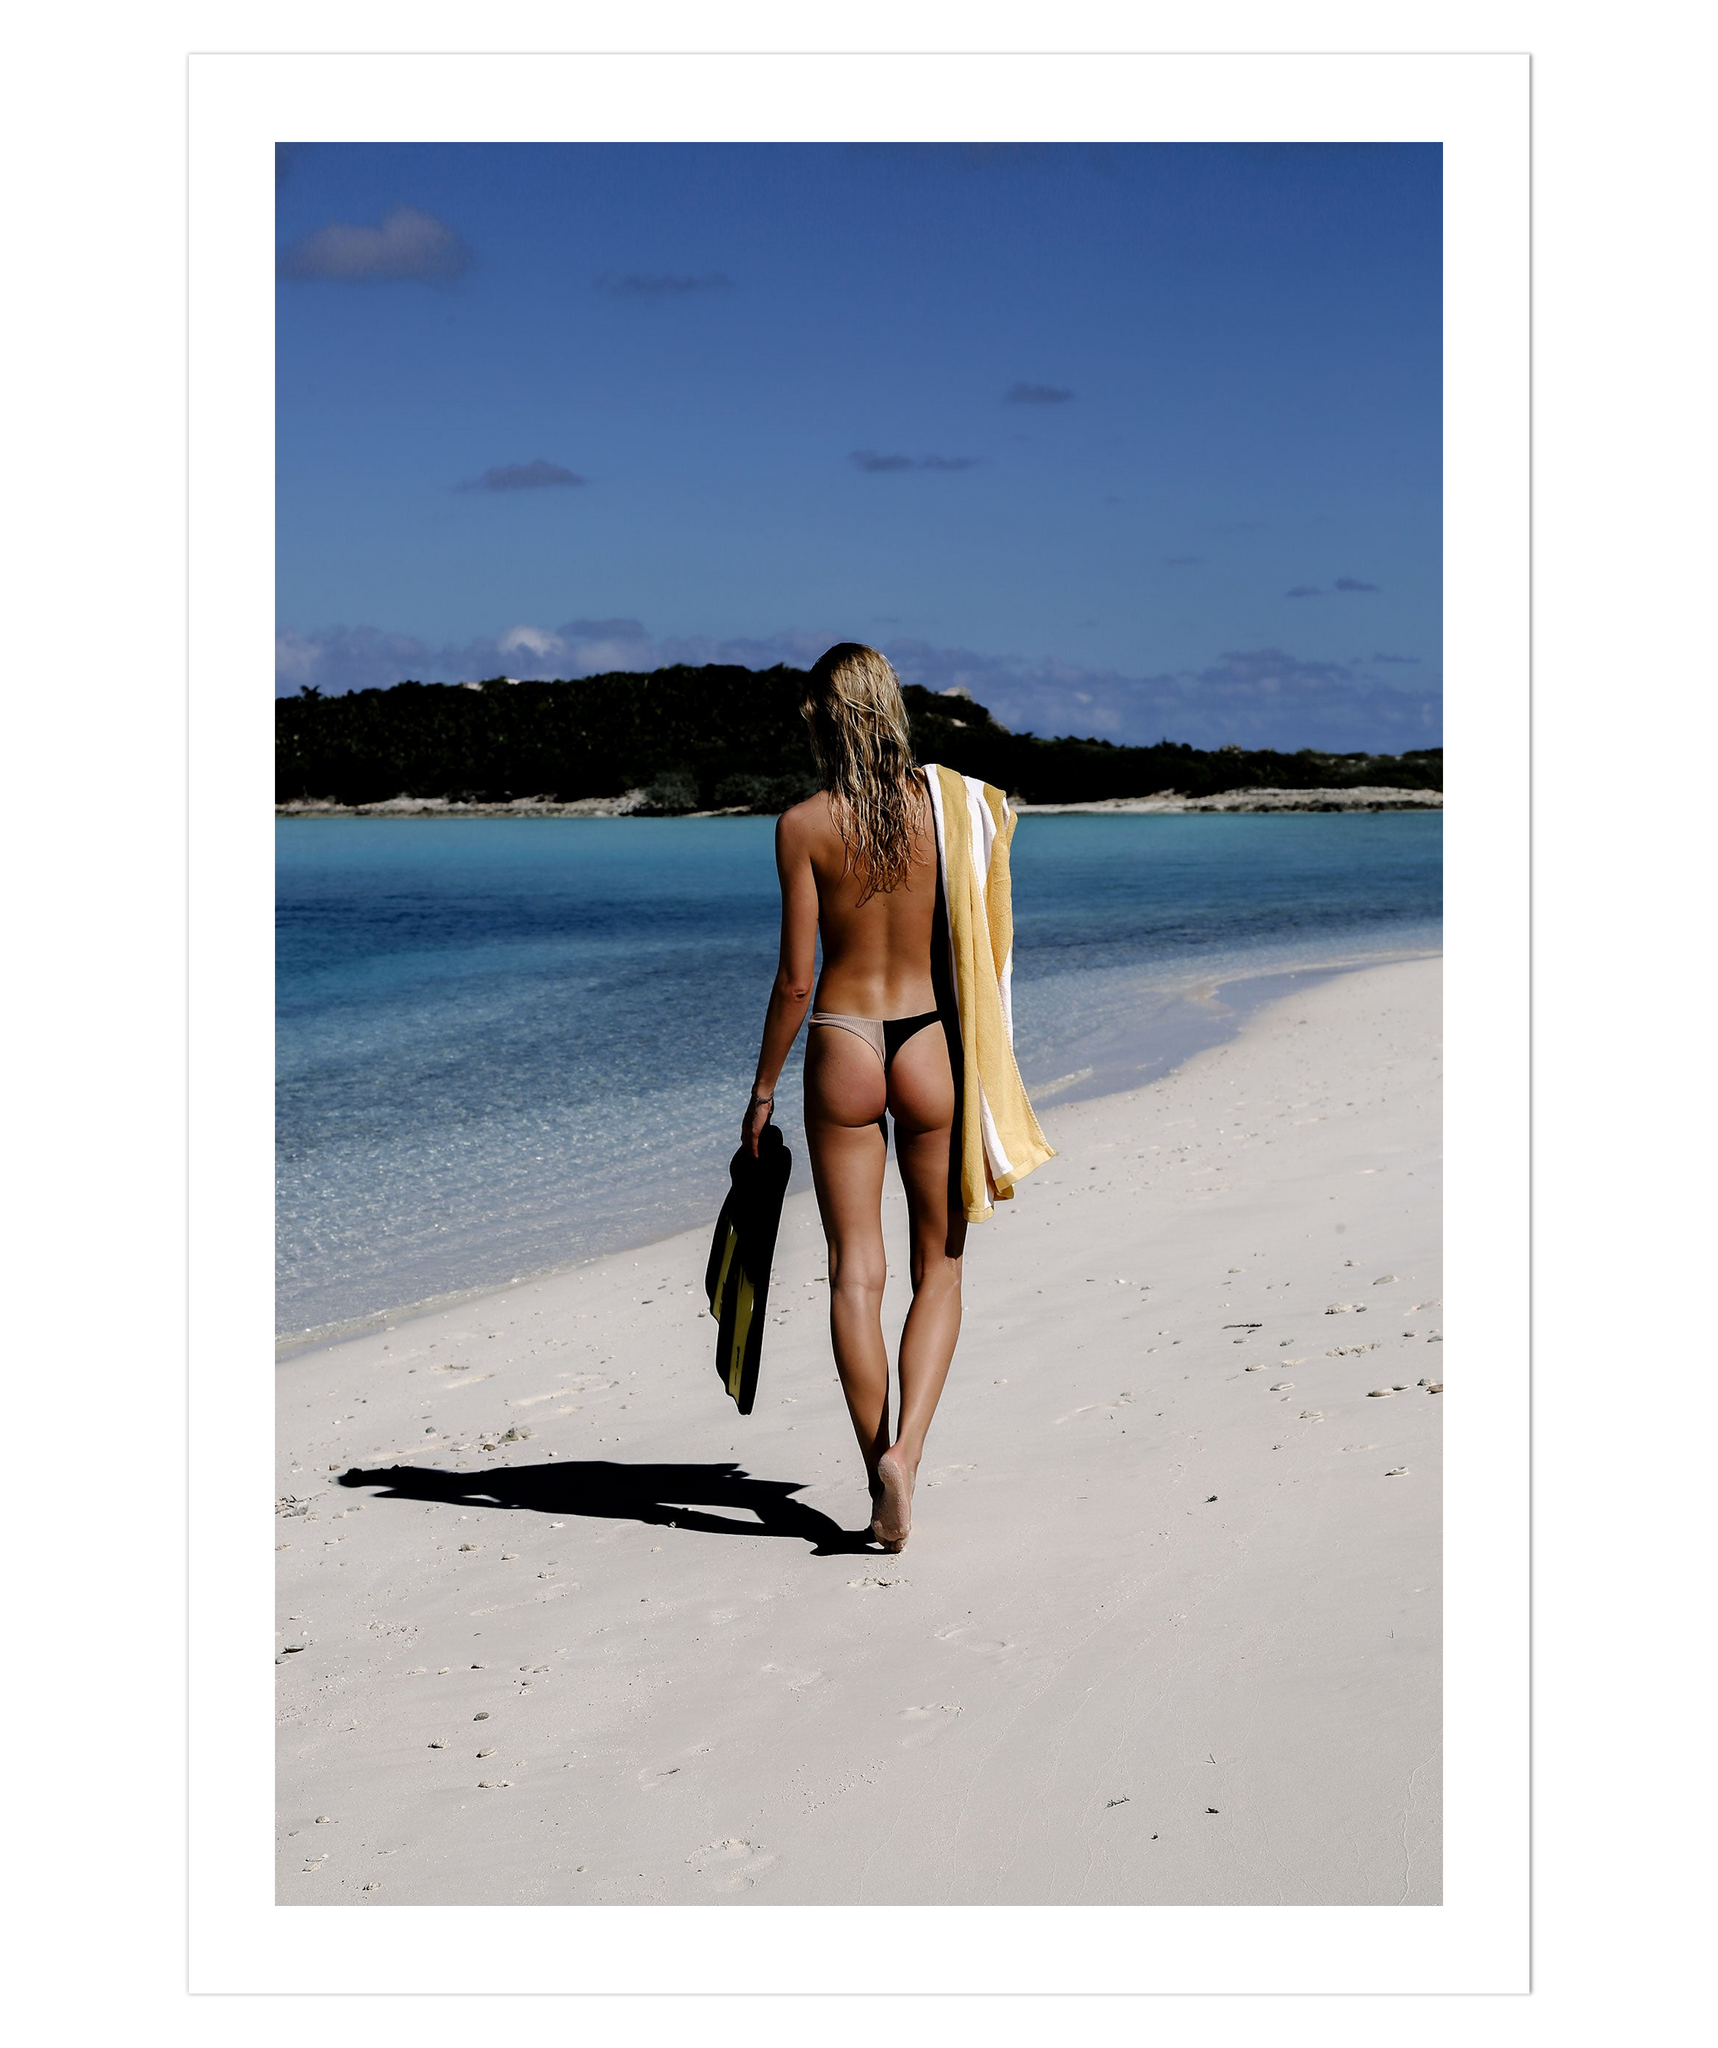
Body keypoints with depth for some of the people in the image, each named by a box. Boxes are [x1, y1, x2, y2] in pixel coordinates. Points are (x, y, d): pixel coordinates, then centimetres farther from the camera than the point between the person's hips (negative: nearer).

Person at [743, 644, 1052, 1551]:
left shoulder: (803, 825, -7)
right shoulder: (955, 806, -3)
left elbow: (796, 976, -7)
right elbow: (985, 953, 1)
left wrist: (763, 1088, 4)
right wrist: (987, 1077, 13)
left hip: (841, 1049, -1)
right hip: (931, 1046, 1)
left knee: (856, 1273, 6)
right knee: (938, 1268, 12)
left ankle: (880, 1471, 5)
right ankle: (905, 1447, -6)